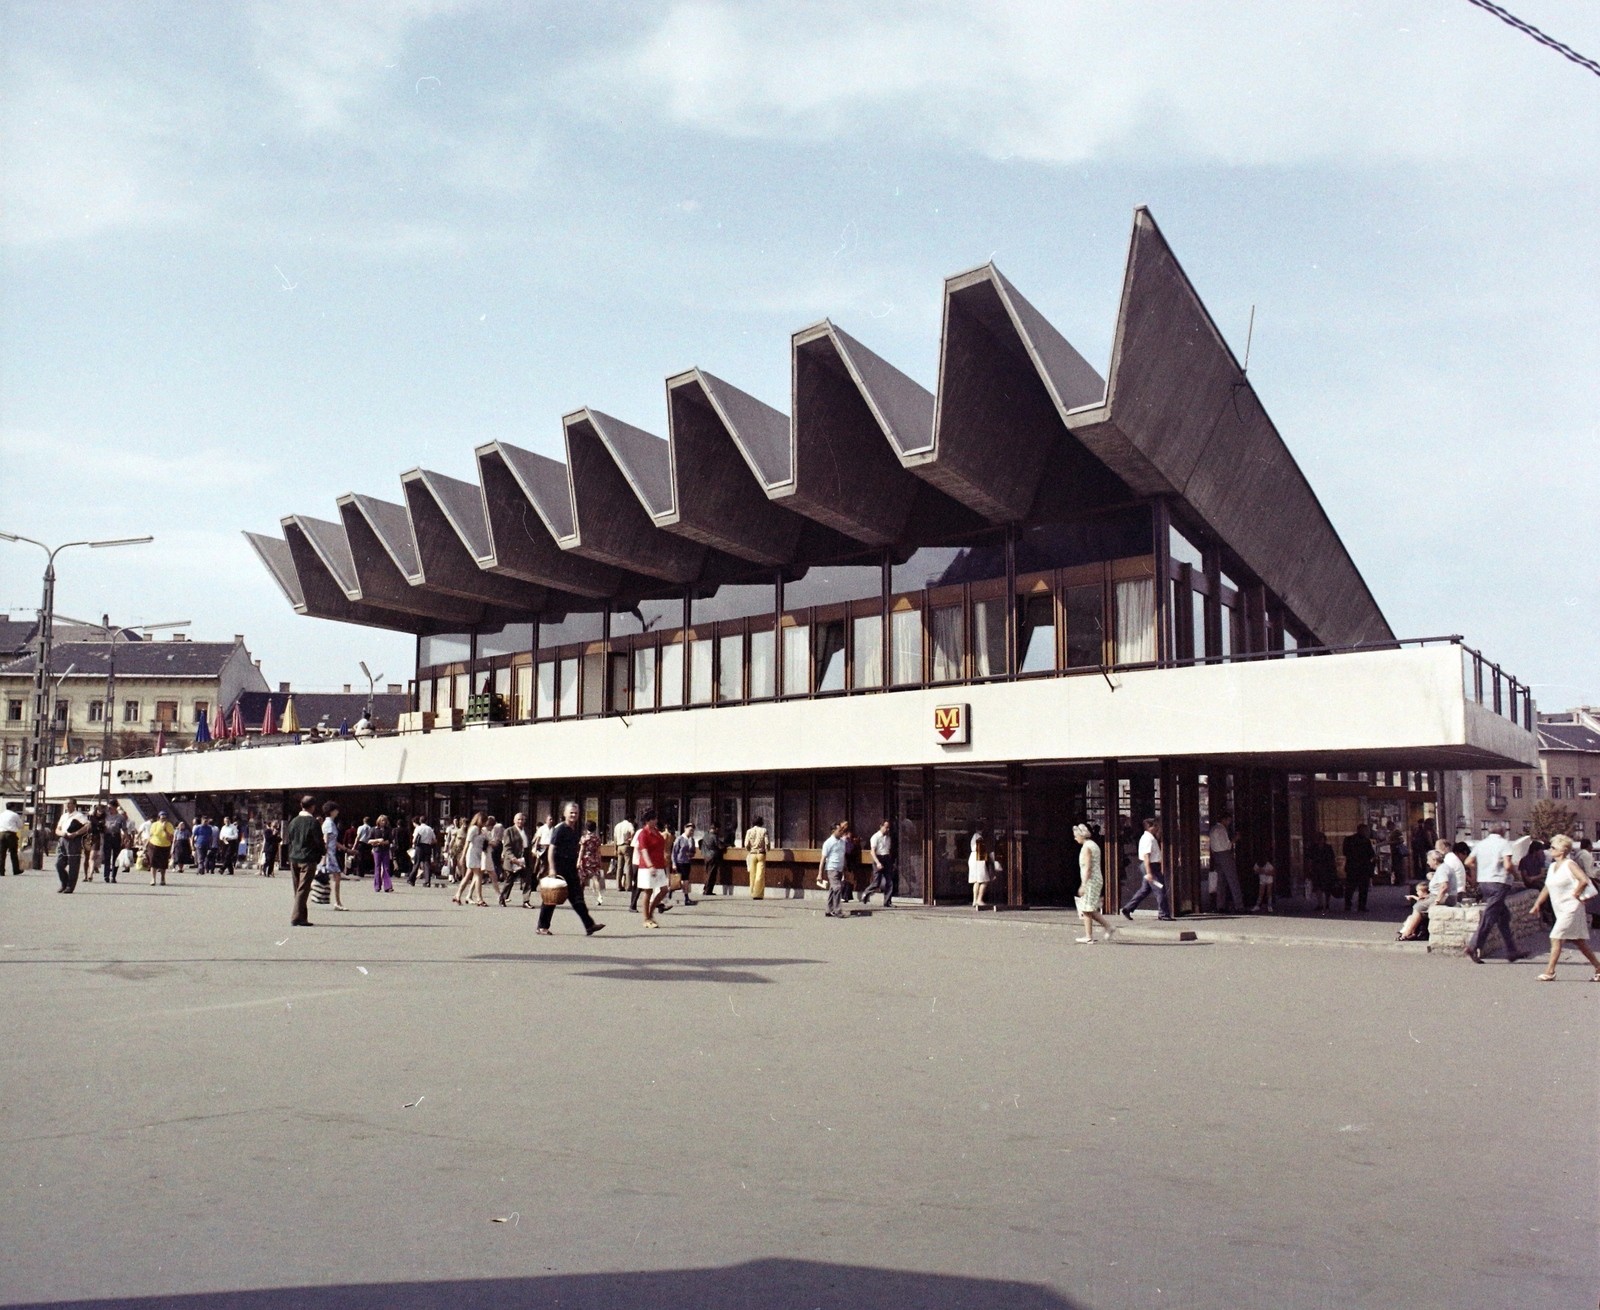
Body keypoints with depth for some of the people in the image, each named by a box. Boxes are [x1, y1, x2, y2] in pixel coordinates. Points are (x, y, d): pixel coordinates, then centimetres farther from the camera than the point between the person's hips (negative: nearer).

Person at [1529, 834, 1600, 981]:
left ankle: (1549, 972, -11)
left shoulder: (1570, 864, -11)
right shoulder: (1552, 866, 13)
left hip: (1571, 907, -8)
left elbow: (1584, 880, -25)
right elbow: (1547, 887, 18)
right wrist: (1538, 903, 13)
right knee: (1579, 941, 12)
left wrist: (1575, 894, -15)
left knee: (1556, 938, -12)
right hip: (1561, 909, 8)